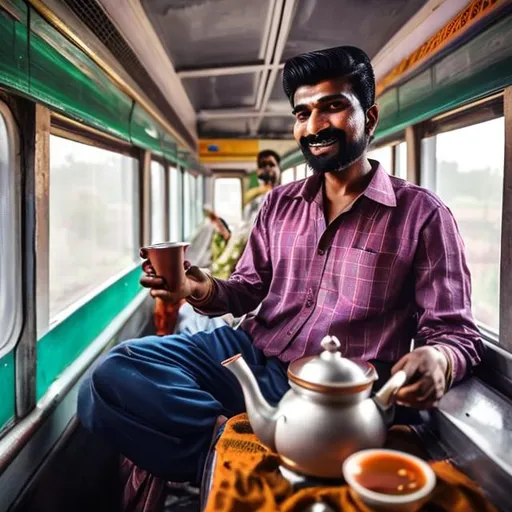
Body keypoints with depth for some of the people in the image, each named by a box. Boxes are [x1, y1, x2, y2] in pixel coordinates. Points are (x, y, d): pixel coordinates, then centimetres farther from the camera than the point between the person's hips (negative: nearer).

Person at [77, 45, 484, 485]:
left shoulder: (422, 214, -3)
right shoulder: (279, 204, 12)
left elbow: (456, 332, -2)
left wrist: (438, 361, -27)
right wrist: (204, 291, -7)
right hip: (250, 356, 4)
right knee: (116, 372, -15)